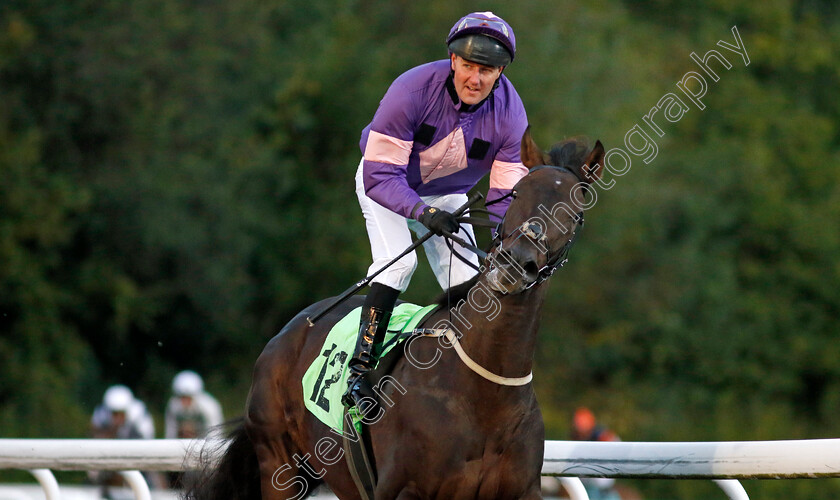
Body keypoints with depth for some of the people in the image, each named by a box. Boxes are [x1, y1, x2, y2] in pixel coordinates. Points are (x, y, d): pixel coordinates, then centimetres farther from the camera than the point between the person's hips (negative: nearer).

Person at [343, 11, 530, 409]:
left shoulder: (510, 114, -24)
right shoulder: (412, 90, -35)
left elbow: (507, 195, -19)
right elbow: (380, 175, -34)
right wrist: (425, 213, -49)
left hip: (448, 196, 4)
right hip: (384, 183, -4)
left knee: (468, 286, -5)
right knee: (398, 261, -26)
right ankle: (360, 369, -25)